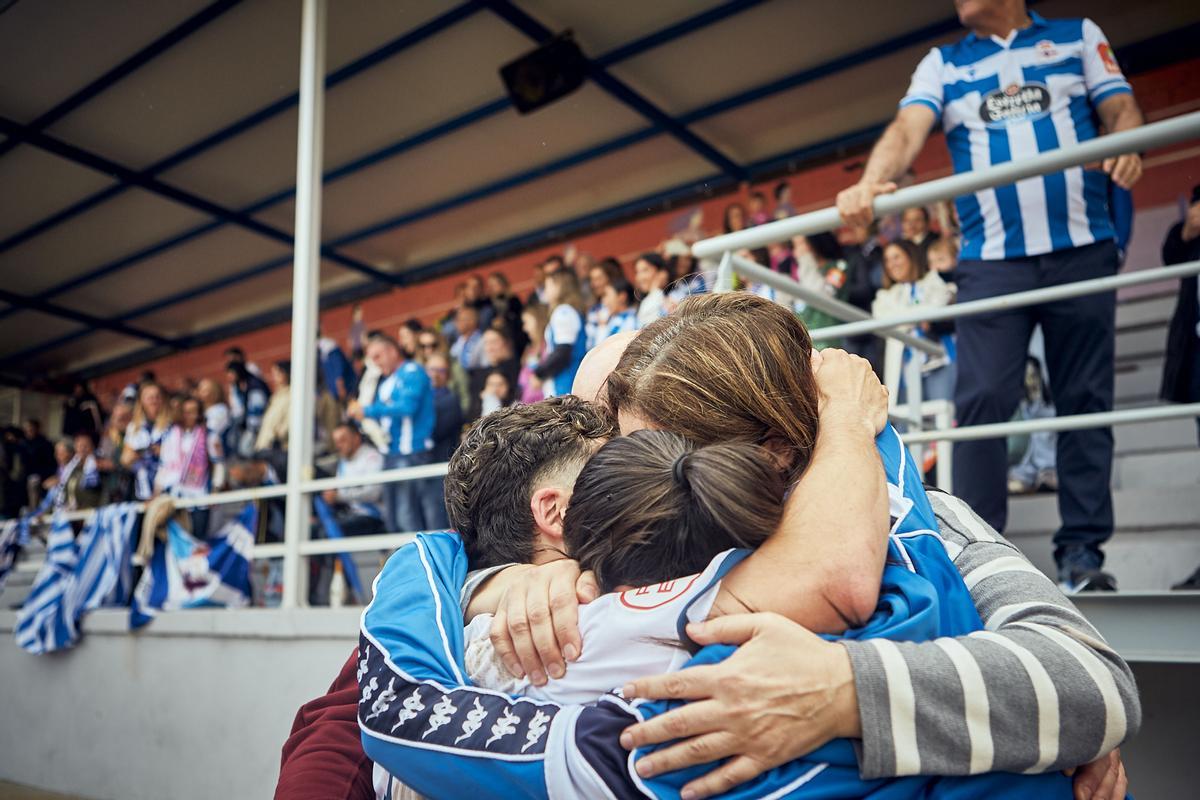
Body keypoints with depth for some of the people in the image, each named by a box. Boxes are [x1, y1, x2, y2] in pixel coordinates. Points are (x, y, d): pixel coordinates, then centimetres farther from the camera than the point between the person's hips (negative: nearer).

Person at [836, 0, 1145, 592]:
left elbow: (1120, 107, 6)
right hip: (991, 260, 0)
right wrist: (869, 186, -24)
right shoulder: (942, 64, 14)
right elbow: (907, 129, -3)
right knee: (982, 403, -9)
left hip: (1082, 249, 1)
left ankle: (1082, 549, 10)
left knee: (1086, 402, 2)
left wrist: (1128, 146, -19)